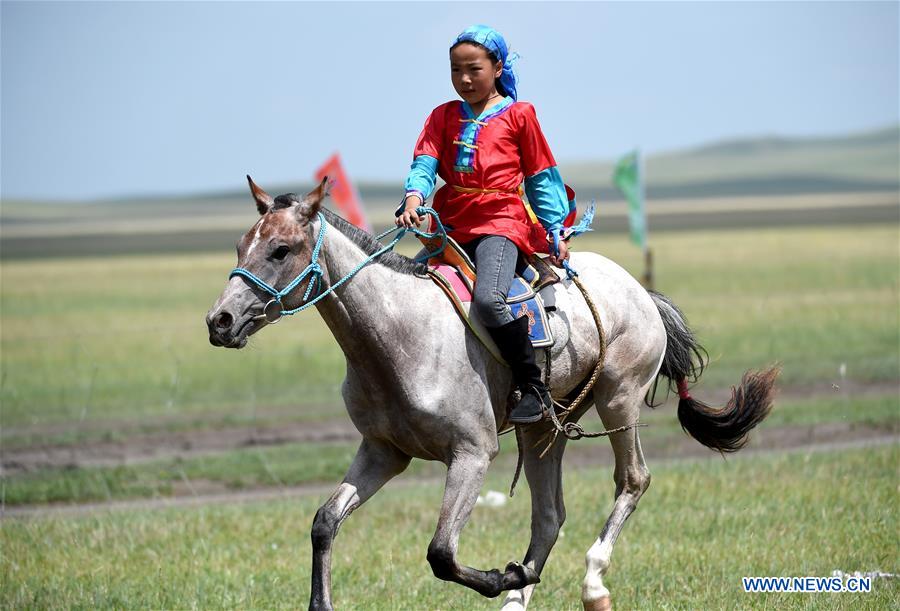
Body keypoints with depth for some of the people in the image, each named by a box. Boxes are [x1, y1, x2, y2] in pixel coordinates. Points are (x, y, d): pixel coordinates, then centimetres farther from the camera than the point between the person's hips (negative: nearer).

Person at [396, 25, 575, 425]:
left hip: (501, 223, -6)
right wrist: (414, 197, -20)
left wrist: (555, 233, 5)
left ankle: (533, 387, -20)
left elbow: (541, 179, 10)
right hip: (452, 227, 6)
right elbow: (425, 163, 1)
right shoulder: (443, 117, 15)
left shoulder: (518, 115, 6)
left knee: (488, 298, -30)